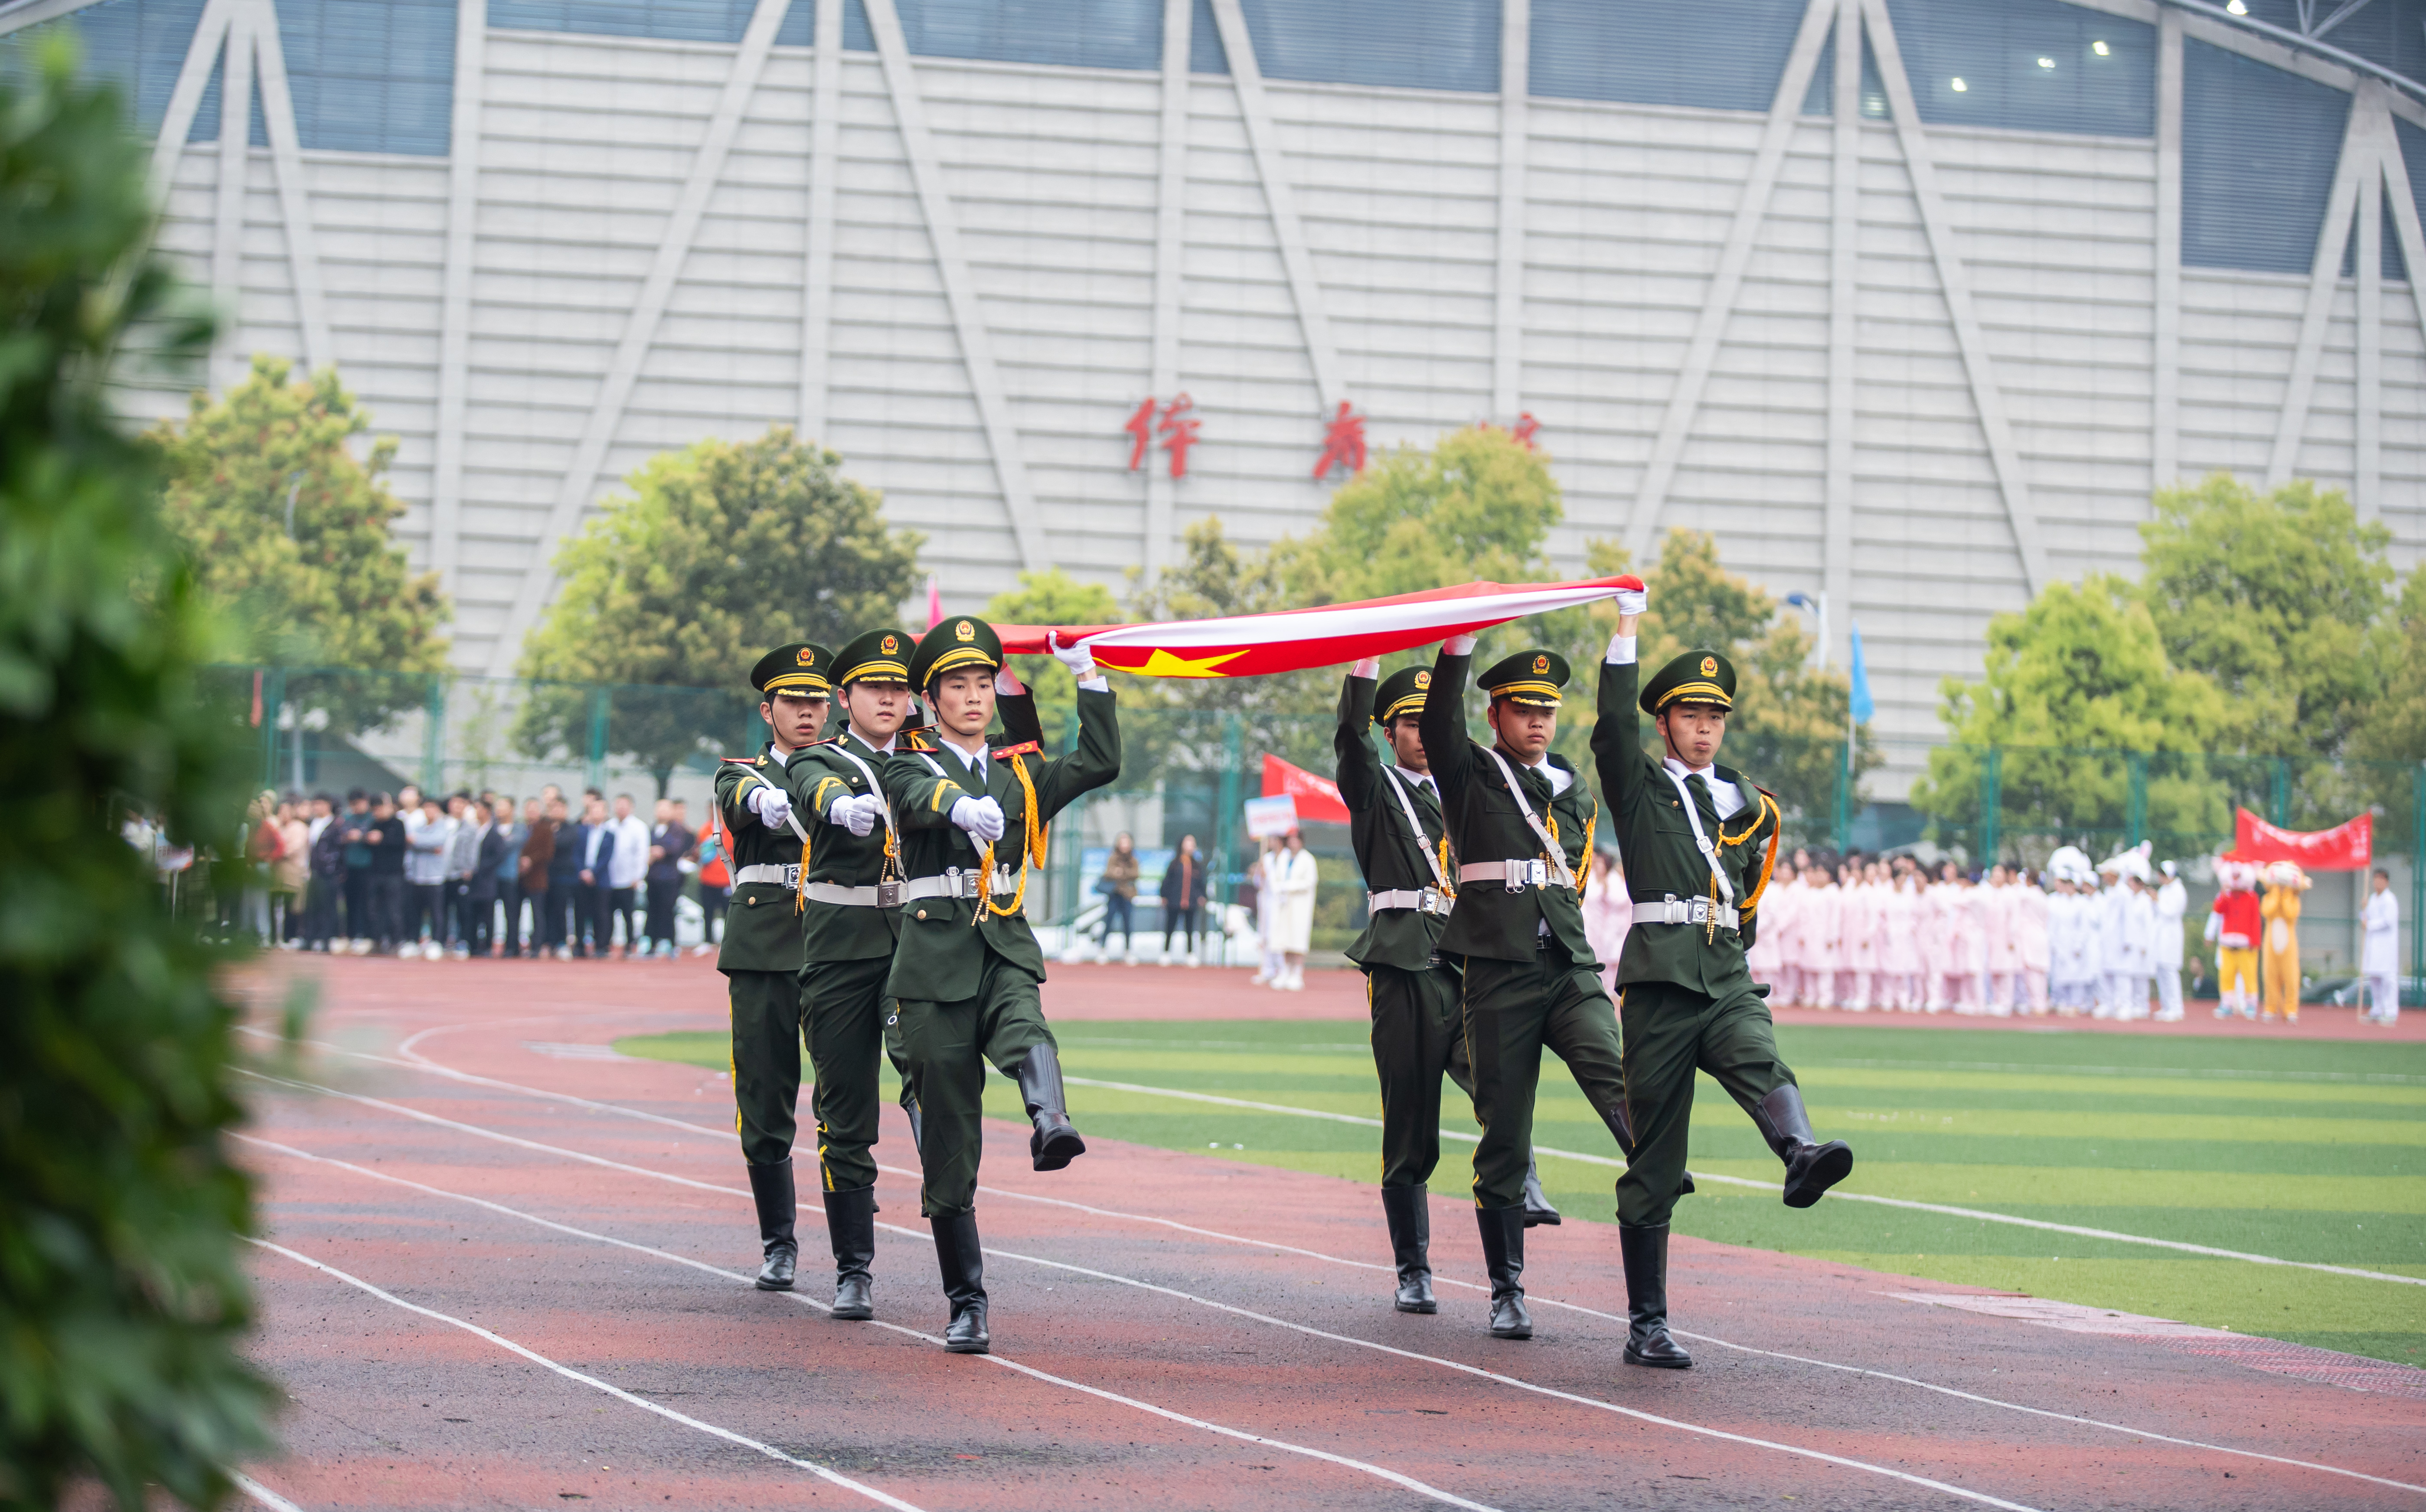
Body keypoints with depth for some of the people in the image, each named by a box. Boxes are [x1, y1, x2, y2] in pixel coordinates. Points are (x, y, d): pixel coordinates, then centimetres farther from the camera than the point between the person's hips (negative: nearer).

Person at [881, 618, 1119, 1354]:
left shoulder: (1021, 772, 16)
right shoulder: (911, 769, 3)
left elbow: (1101, 764, 7)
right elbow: (921, 798, -21)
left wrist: (1088, 677, 4)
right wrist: (962, 806, -43)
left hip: (1006, 952, 2)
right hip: (937, 960, -2)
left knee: (1027, 1036, -35)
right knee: (949, 1143, 0)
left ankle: (1051, 1127, -66)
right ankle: (967, 1305, 6)